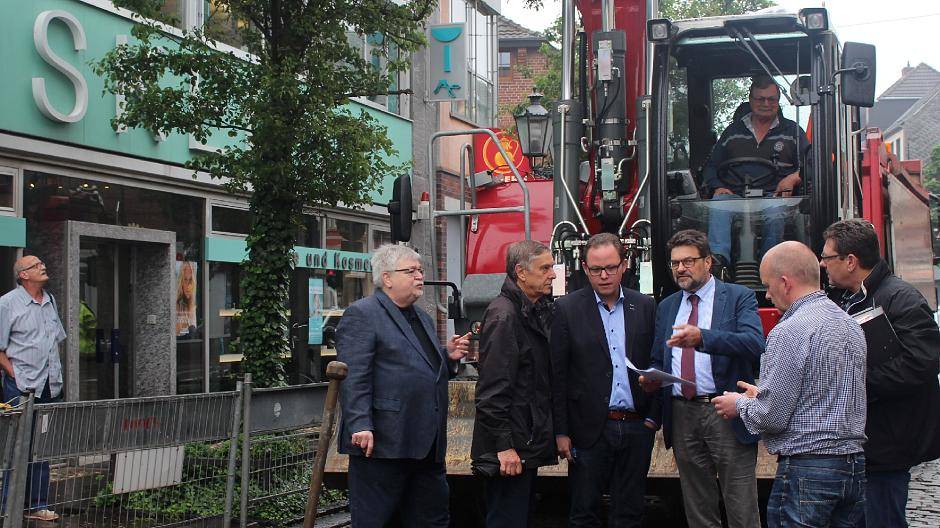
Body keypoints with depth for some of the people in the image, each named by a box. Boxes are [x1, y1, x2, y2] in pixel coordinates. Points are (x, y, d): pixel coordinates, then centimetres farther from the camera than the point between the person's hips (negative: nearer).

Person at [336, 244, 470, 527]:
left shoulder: (423, 318, 20)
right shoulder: (362, 314, -8)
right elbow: (353, 378, -16)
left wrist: (447, 355, 9)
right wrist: (360, 427, -24)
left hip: (427, 444, 9)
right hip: (382, 443, -8)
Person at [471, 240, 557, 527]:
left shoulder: (537, 311, 13)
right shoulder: (504, 315, -16)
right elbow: (492, 389, -20)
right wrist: (503, 446, -22)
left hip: (529, 443, 10)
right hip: (511, 448, -10)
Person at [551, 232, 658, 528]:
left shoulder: (644, 306, 6)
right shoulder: (567, 309, -2)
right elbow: (558, 375, -3)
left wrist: (653, 418, 2)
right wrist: (561, 432, -6)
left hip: (637, 428, 2)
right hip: (590, 431, -2)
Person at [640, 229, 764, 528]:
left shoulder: (739, 297, 0)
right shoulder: (666, 307, 17)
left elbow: (754, 343, -18)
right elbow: (659, 361, 21)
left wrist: (702, 337, -32)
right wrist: (651, 378, -4)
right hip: (682, 414, 5)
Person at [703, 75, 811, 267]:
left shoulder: (793, 132, 22)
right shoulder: (733, 131, 25)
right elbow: (711, 166, 23)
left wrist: (794, 178, -7)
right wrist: (718, 187, 3)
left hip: (773, 195, -1)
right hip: (733, 194, 1)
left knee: (775, 215, -39)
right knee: (718, 207, -35)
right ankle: (718, 257, -55)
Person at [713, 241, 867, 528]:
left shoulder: (789, 332, -16)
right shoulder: (851, 325, 11)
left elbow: (772, 417, -16)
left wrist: (740, 404, 4)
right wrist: (762, 394, 24)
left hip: (807, 471, -8)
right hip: (855, 466, 9)